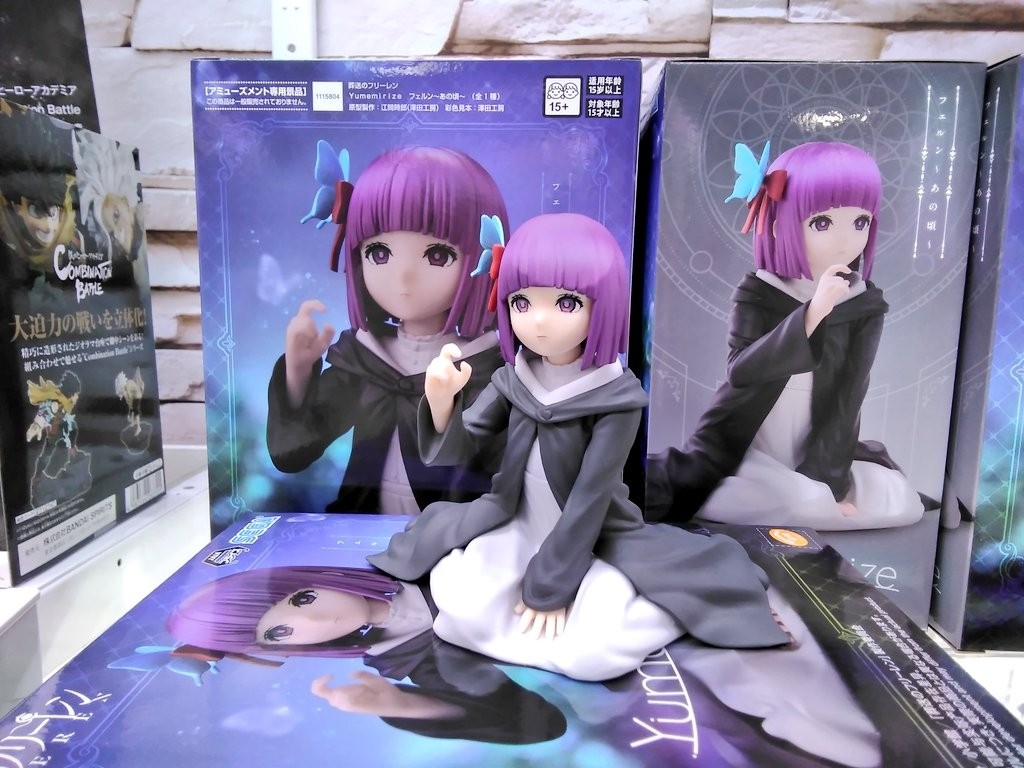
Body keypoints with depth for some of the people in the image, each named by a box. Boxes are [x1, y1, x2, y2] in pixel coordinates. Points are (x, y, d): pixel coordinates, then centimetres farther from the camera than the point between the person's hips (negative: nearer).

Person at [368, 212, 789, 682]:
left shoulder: (616, 398, -19)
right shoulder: (513, 381, -6)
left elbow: (590, 498, -19)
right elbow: (454, 450, -9)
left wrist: (549, 586, -17)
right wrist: (441, 401, -30)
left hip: (593, 544, -2)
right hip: (515, 530, 3)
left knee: (591, 652, -23)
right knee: (463, 611, -22)